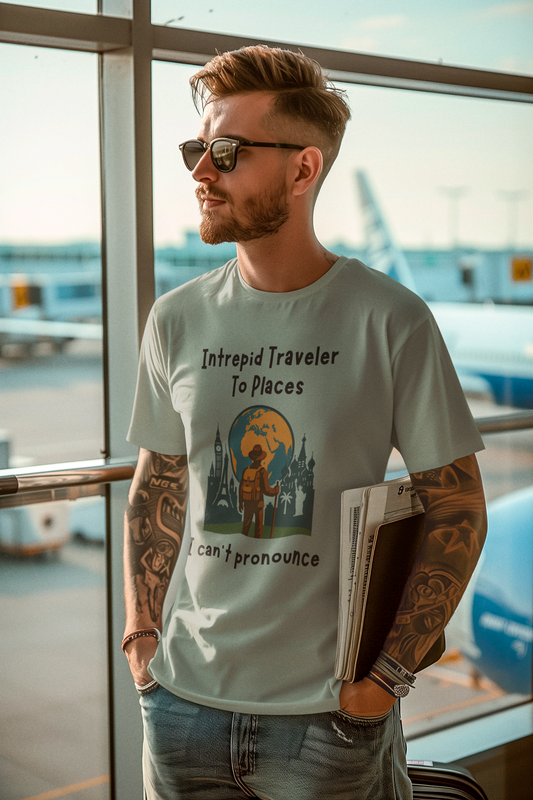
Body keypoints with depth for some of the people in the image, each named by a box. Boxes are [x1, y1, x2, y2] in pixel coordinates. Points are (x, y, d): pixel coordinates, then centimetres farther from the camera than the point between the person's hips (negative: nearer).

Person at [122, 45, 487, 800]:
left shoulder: (391, 320, -10)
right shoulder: (178, 320, 1)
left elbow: (457, 511, -6)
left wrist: (388, 672, -11)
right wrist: (141, 635, 4)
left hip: (330, 711, -3)